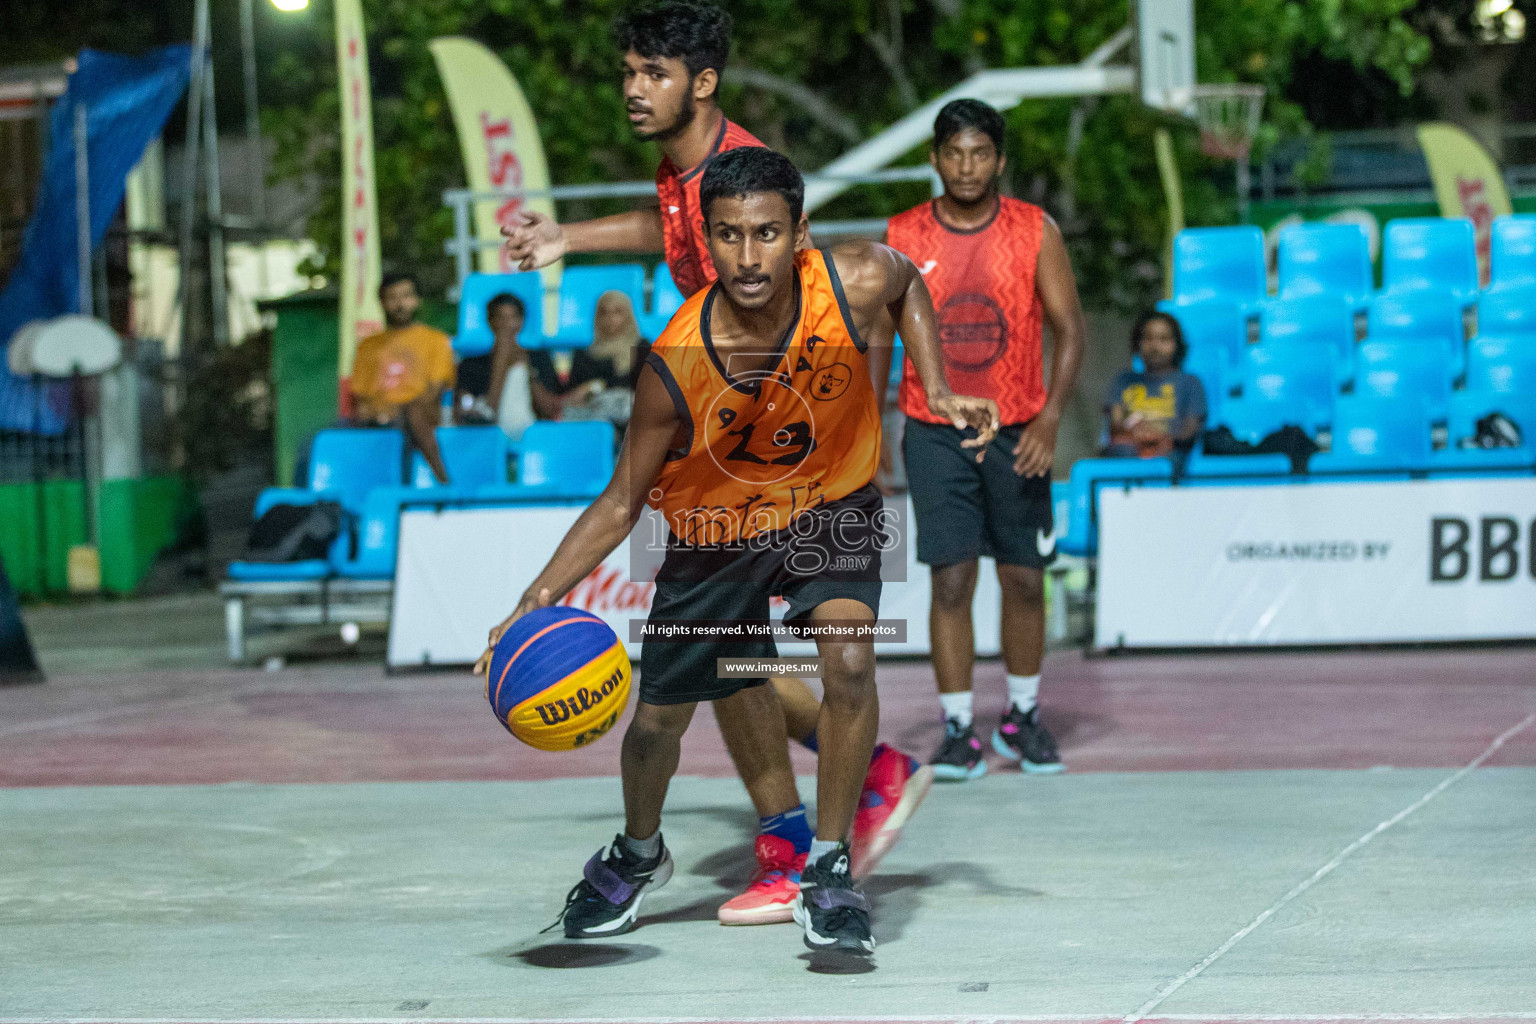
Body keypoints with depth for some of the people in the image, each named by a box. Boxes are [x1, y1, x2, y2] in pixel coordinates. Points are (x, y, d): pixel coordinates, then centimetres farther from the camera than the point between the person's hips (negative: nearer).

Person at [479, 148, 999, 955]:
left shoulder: (856, 283, -28)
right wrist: (541, 597, -31)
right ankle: (637, 855, 44)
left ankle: (828, 871, -6)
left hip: (832, 504, 0)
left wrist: (937, 391, -9)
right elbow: (622, 502, -19)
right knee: (658, 718, 10)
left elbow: (910, 283, 1)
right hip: (717, 526, 0)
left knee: (849, 663, -26)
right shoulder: (676, 365, -31)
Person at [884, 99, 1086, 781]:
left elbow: (1070, 330, -3)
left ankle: (1021, 718, 24)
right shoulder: (903, 238, 0)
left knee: (1024, 579, 7)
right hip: (935, 435, -1)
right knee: (950, 579, -6)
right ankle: (958, 730, -2)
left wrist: (1050, 420, -15)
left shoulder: (1035, 232, -2)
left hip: (1017, 434, 1)